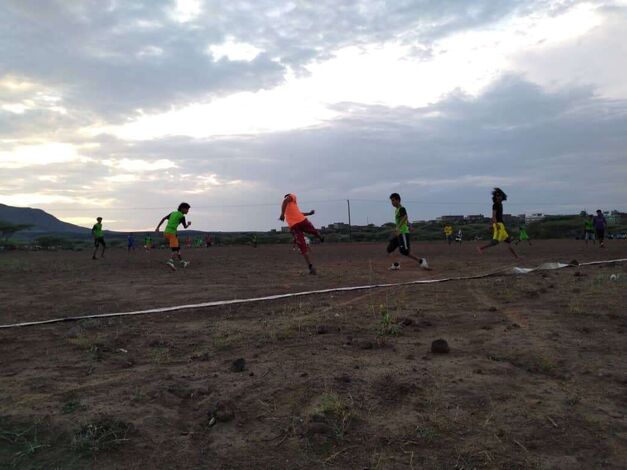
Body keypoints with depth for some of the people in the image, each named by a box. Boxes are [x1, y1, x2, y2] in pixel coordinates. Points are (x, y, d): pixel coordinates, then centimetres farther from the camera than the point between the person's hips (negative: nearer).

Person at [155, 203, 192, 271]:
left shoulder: (173, 213, 19)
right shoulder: (182, 216, -2)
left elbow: (164, 218, 13)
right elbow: (185, 227, 3)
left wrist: (158, 227, 11)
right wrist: (189, 224, 25)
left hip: (166, 232, 8)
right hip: (172, 233, -8)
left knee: (178, 247, 18)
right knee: (175, 250, -12)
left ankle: (182, 262, 22)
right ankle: (170, 262, -36)